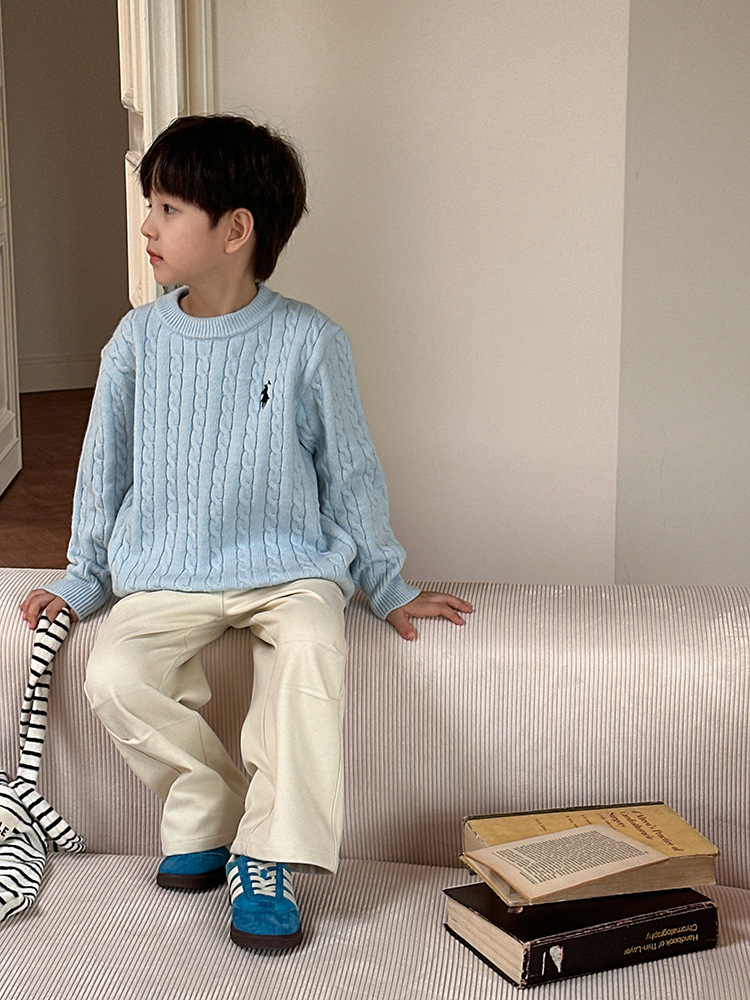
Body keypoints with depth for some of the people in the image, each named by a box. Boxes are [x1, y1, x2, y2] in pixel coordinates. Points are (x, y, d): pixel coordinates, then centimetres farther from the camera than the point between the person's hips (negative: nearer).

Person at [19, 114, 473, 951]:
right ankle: (212, 812, -2)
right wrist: (83, 580, 13)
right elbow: (106, 466, 13)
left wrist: (387, 586, 7)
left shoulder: (307, 342, -5)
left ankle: (267, 853, -19)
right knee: (115, 676, -26)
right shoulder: (140, 339, 2)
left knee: (310, 651, -34)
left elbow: (349, 471, 4)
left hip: (287, 565, -2)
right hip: (165, 574, 3)